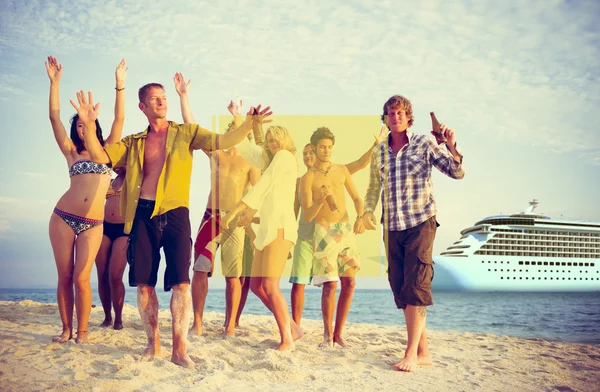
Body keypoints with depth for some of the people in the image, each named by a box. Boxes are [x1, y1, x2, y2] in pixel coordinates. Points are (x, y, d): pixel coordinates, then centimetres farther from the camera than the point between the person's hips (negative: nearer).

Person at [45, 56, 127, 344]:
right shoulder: (72, 153, 11)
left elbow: (119, 119, 3)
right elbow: (54, 117, 5)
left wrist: (120, 85, -3)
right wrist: (55, 82, 0)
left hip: (93, 224, -1)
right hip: (63, 217, 1)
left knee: (81, 278, -7)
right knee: (64, 276, 2)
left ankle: (82, 331, 4)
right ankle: (66, 328, 14)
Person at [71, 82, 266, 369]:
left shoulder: (185, 133, 11)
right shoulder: (134, 143, 16)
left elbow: (221, 142, -1)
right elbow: (100, 157, 7)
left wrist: (249, 122, -17)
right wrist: (88, 125, -7)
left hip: (175, 214, -2)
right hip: (142, 216, 2)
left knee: (181, 282, -9)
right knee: (144, 283, 5)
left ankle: (179, 349, -2)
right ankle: (153, 343, 20)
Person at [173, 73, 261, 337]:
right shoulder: (215, 153, 12)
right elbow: (191, 127, 7)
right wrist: (183, 97, 1)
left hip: (235, 221, -2)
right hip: (211, 217, 2)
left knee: (233, 276, 1)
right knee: (200, 270, -3)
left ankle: (230, 326, 10)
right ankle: (197, 324, 5)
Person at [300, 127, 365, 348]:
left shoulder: (342, 170, 10)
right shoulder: (308, 178, -2)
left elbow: (357, 198, 13)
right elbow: (307, 216, -7)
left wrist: (360, 217, -7)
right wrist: (321, 200, -26)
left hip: (346, 230, 4)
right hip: (324, 233, -4)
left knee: (349, 282, -1)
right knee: (330, 285, -10)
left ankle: (338, 333, 11)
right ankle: (327, 334, 7)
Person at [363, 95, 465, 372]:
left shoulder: (424, 144, -1)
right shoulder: (379, 152, 10)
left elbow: (457, 172, -3)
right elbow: (373, 188, 19)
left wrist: (451, 147, -20)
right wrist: (368, 211, 2)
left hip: (420, 223, -5)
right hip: (392, 227, 5)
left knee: (415, 287, -11)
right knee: (400, 289, 6)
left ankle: (412, 353, -6)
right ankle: (423, 351, 17)